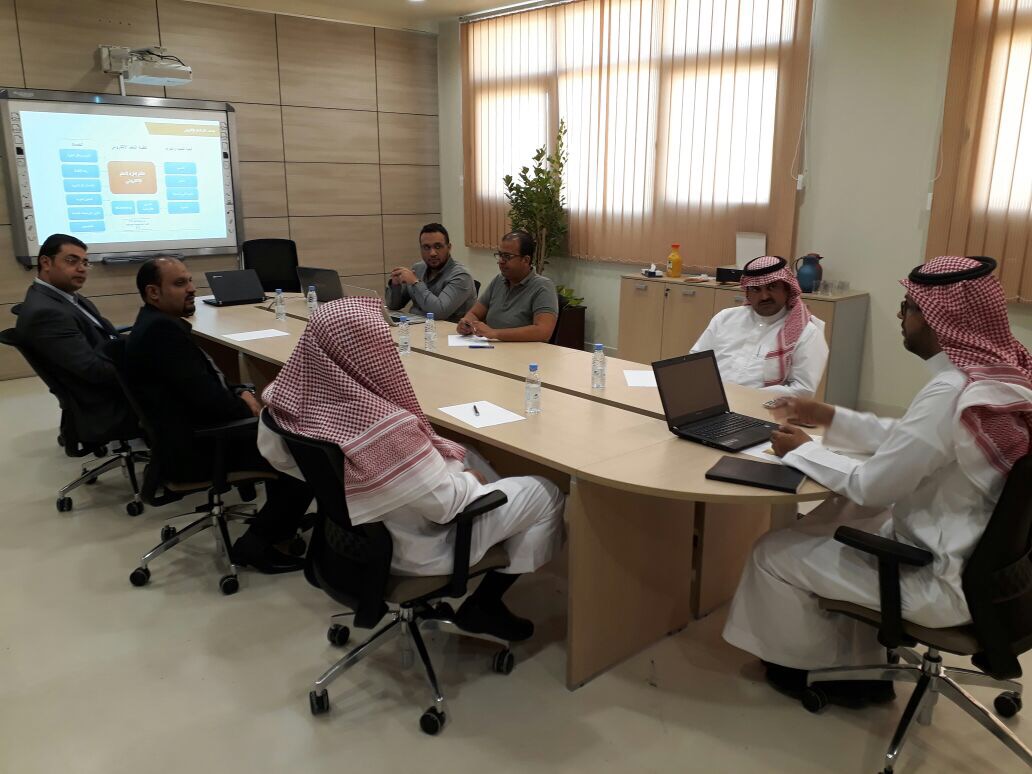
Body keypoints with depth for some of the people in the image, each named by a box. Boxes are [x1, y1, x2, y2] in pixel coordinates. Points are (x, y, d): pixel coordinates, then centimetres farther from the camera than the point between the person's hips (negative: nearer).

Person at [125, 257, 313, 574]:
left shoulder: (159, 324, 13)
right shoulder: (161, 329, -21)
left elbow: (207, 381, 18)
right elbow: (204, 395, -24)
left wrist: (241, 392, -1)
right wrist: (250, 410, -9)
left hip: (194, 432, 11)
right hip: (195, 448, -11)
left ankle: (281, 520, 26)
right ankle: (256, 544, -3)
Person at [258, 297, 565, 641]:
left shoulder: (296, 398, -16)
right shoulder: (387, 427, -40)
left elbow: (275, 453, 6)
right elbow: (446, 504, -27)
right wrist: (472, 479, -7)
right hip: (417, 544, -8)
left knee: (464, 455, 25)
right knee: (546, 493, 5)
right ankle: (484, 606, 16)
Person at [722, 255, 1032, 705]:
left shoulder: (952, 393, -30)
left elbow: (871, 486, -22)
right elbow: (907, 439, 10)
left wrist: (802, 450, -7)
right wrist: (827, 417, 10)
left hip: (946, 579, -9)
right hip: (981, 555, 9)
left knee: (775, 553, 1)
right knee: (832, 519, 25)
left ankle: (819, 669, 28)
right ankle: (859, 664, 33)